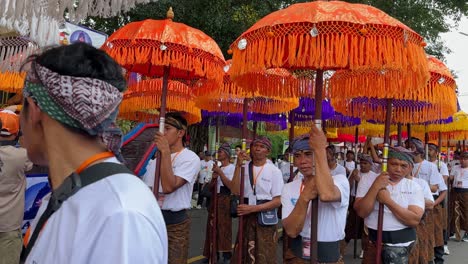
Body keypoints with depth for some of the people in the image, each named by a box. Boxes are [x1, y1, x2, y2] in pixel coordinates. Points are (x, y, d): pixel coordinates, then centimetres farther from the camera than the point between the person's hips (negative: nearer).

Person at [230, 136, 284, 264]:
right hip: (246, 216, 3)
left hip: (265, 218, -3)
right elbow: (235, 191, -10)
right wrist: (238, 165, -17)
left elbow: (277, 201, -8)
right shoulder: (244, 167, 2)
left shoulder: (274, 171, -6)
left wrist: (253, 208, -17)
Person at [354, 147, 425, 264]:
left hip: (403, 243, 0)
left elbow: (415, 220, -14)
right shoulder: (368, 180, -2)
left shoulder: (414, 187, -1)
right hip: (373, 241, 1)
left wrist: (388, 201, -20)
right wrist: (375, 187, -20)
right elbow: (361, 212, -13)